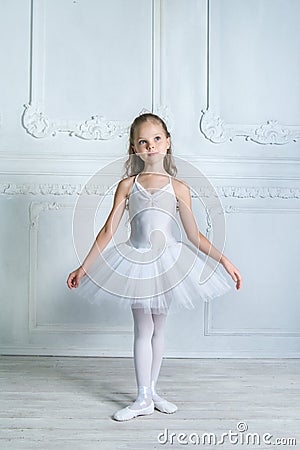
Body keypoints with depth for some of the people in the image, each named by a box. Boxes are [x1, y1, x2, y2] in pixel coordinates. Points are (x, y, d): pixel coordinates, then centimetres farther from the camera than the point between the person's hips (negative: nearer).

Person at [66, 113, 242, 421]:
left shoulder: (178, 188, 1)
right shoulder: (127, 185, 1)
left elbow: (194, 235, 4)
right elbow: (108, 230, 2)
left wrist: (223, 259, -2)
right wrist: (84, 267, 0)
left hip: (167, 261, 1)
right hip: (135, 262, -1)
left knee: (158, 329, 11)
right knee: (143, 330, 2)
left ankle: (151, 391, 26)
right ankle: (143, 399, 12)